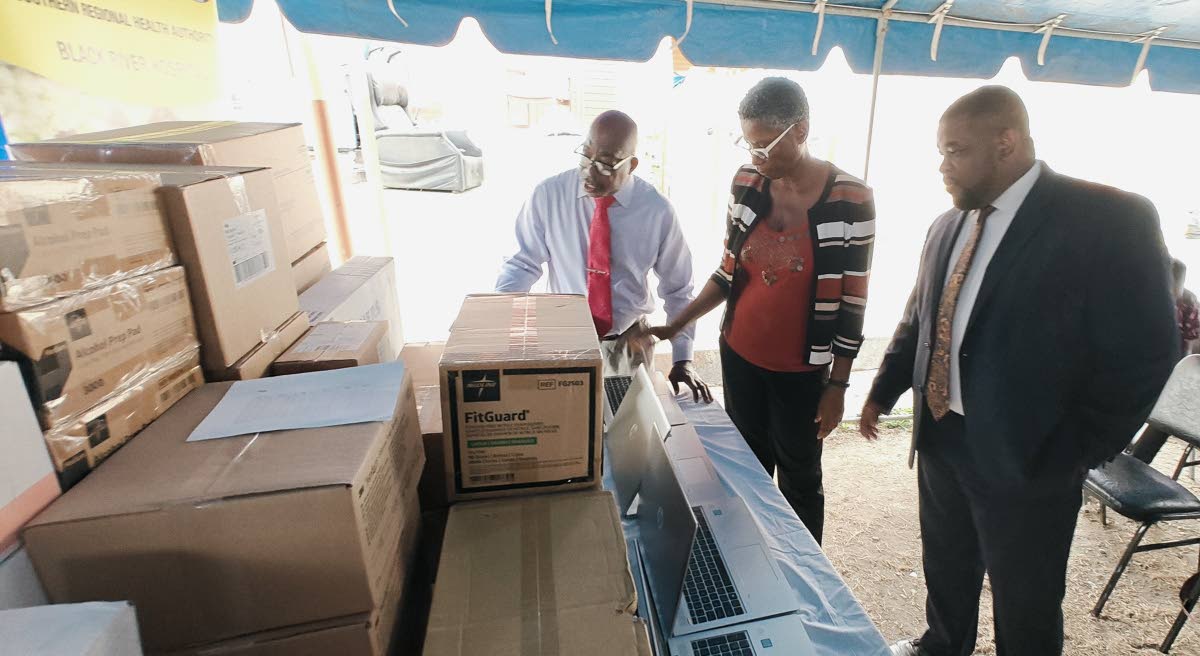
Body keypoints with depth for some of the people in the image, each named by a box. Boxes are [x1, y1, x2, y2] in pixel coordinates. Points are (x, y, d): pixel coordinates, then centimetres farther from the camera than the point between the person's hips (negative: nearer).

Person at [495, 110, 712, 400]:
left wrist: (683, 359, -7)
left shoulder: (657, 210, -12)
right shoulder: (548, 195, -12)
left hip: (629, 344, 1)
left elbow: (677, 289, -2)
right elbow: (523, 264, -4)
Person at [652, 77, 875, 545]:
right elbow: (729, 272, 4)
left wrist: (837, 384, -7)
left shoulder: (850, 200, -13)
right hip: (739, 357, 4)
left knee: (799, 479, 13)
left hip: (801, 371, -3)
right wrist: (675, 326, -4)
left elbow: (852, 302, -9)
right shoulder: (746, 183, -2)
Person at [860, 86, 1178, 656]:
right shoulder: (948, 227, 5)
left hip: (1026, 458, -5)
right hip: (940, 439, 6)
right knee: (945, 569, 25)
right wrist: (885, 390, 13)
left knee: (1025, 608, 16)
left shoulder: (1109, 219, -13)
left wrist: (1076, 452, -12)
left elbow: (1143, 351, -13)